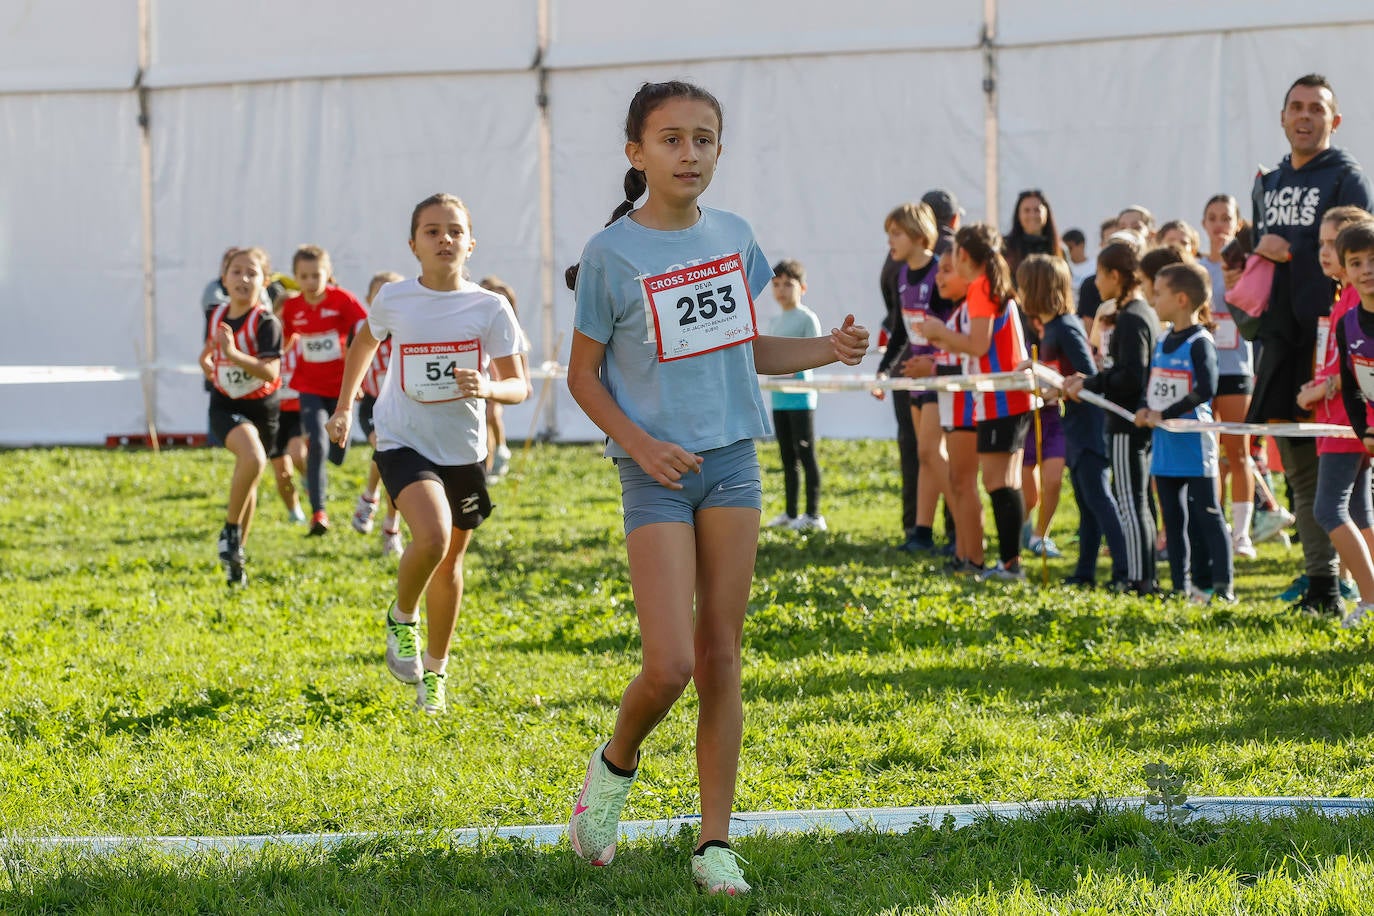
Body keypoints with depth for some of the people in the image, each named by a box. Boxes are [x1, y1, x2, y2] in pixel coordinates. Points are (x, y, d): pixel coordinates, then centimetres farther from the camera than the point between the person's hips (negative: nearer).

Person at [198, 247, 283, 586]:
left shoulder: (266, 322, -14)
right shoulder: (217, 315, 0)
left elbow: (271, 372, -27)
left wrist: (234, 354, -35)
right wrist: (207, 361, 8)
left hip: (261, 406, 0)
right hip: (226, 405, 0)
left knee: (249, 479, 13)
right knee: (253, 457, -30)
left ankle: (237, 550, 32)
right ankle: (231, 529, -13)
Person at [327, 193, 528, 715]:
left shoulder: (490, 309, -8)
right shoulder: (393, 300, -6)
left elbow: (518, 387, -8)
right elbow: (365, 342, 16)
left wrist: (488, 387, -30)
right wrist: (344, 406, 18)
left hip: (463, 450, 2)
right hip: (404, 442, -2)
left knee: (450, 560, 15)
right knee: (432, 536, -28)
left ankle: (434, 672, 36)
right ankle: (402, 619, 2)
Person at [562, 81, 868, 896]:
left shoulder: (734, 238, 7)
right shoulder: (612, 254, -7)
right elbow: (583, 376, -1)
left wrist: (828, 350, 2)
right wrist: (639, 443, -16)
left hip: (732, 459, 4)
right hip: (657, 471, -4)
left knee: (720, 656, 4)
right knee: (669, 665, -13)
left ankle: (716, 843, 9)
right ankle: (615, 766, 19)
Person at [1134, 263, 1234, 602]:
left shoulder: (1199, 342, -14)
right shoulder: (1161, 342, 12)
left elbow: (1206, 389, -23)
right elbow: (1150, 385, 19)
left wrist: (1165, 414, -19)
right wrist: (1145, 410, -2)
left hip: (1194, 444, -9)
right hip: (1165, 447, 9)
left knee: (1206, 515, -5)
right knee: (1173, 517, 12)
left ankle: (1223, 586, -3)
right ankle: (1181, 586, 19)